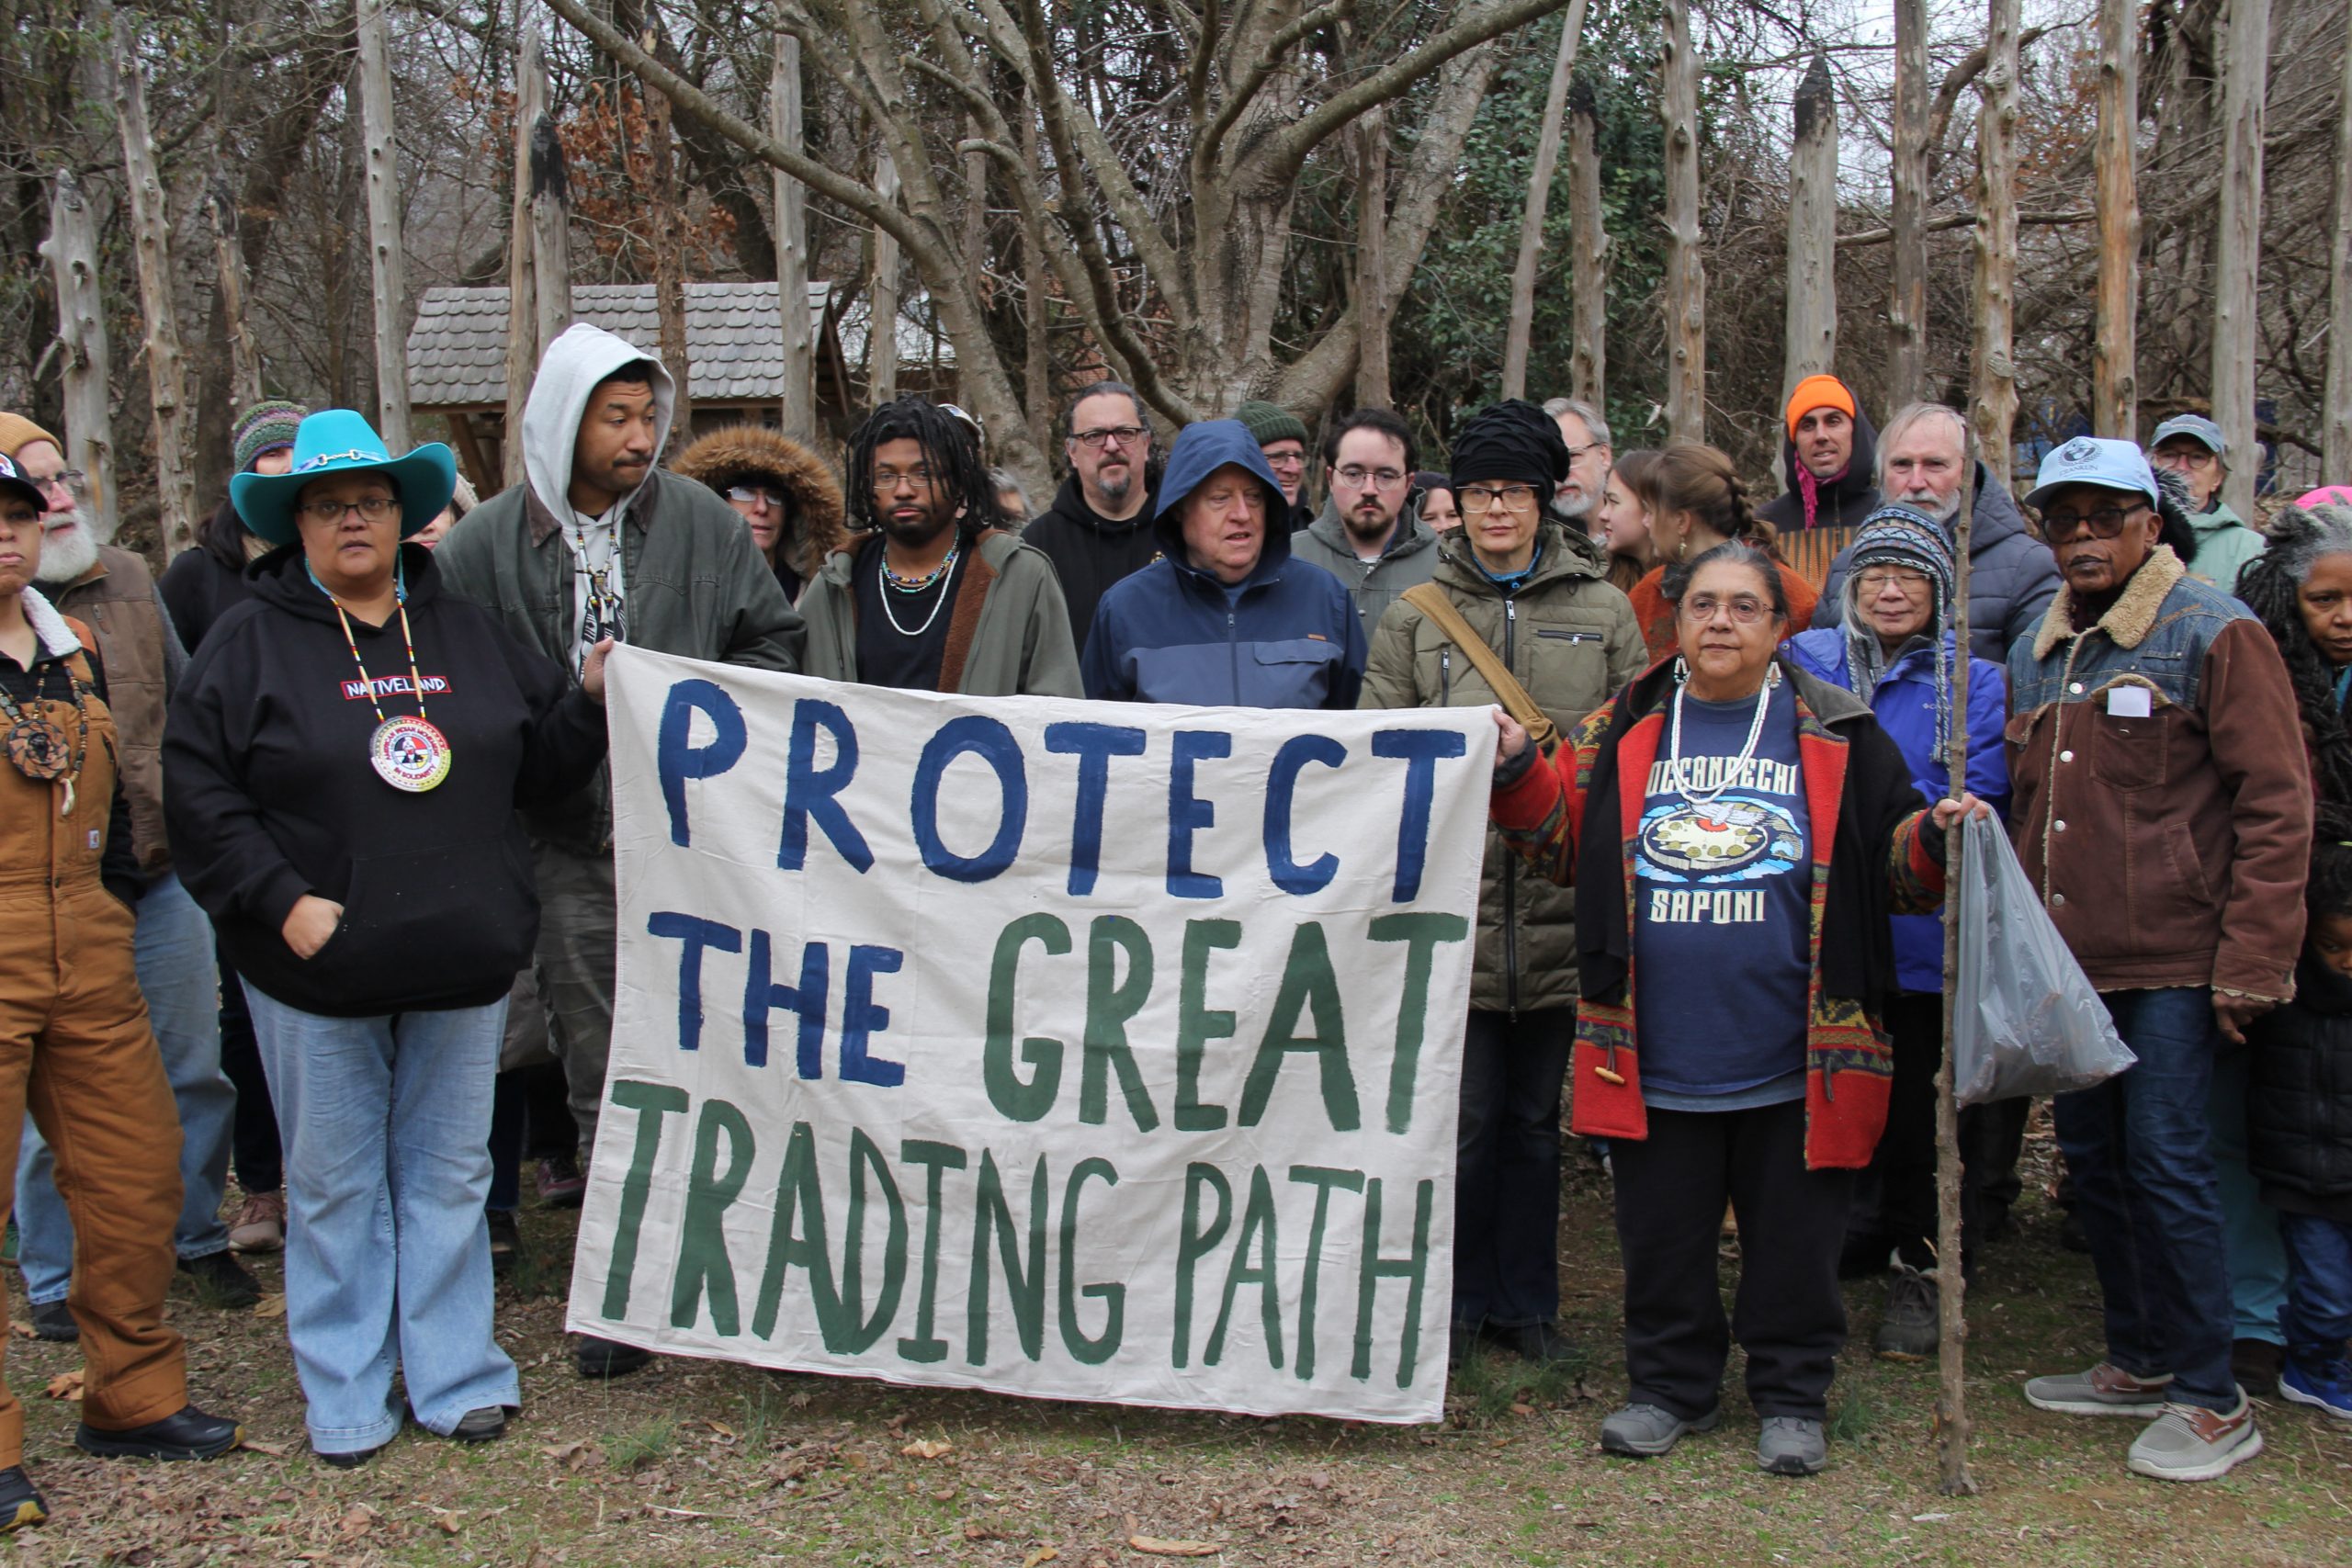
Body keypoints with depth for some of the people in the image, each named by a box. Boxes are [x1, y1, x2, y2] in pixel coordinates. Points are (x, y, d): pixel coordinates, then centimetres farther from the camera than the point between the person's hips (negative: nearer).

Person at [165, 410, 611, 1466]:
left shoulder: (466, 633, 11)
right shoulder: (252, 642, 0)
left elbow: (539, 767, 14)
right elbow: (199, 793, -6)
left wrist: (590, 700, -4)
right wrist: (282, 900, -15)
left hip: (462, 961, 3)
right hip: (320, 968, -3)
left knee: (449, 1175, 11)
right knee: (335, 1185, 7)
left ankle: (454, 1378, 22)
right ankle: (344, 1399, 19)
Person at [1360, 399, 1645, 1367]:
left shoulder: (1604, 612, 9)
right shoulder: (1415, 616, 8)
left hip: (1562, 905, 1)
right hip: (1455, 897, -1)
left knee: (1537, 1116, 11)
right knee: (1464, 1115, 2)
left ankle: (1526, 1303, 23)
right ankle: (1460, 1300, 18)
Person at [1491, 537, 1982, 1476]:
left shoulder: (1837, 736, 3)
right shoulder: (1624, 731, 7)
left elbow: (1897, 869, 6)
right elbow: (1566, 844, 11)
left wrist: (1939, 837, -14)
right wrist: (1516, 770, -4)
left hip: (1793, 1063, -1)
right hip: (1657, 1060, 2)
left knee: (1792, 1239, 10)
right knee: (1661, 1235, 13)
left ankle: (1792, 1397, 28)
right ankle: (1671, 1387, 31)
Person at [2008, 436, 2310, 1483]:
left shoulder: (2215, 634, -6)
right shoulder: (2035, 656, 14)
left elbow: (2276, 805, -10)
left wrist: (2251, 961, -15)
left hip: (2172, 962, -7)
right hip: (2068, 961, 7)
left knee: (2166, 1162, -5)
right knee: (2092, 1156, 13)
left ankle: (2212, 1401, 7)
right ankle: (2139, 1363, 28)